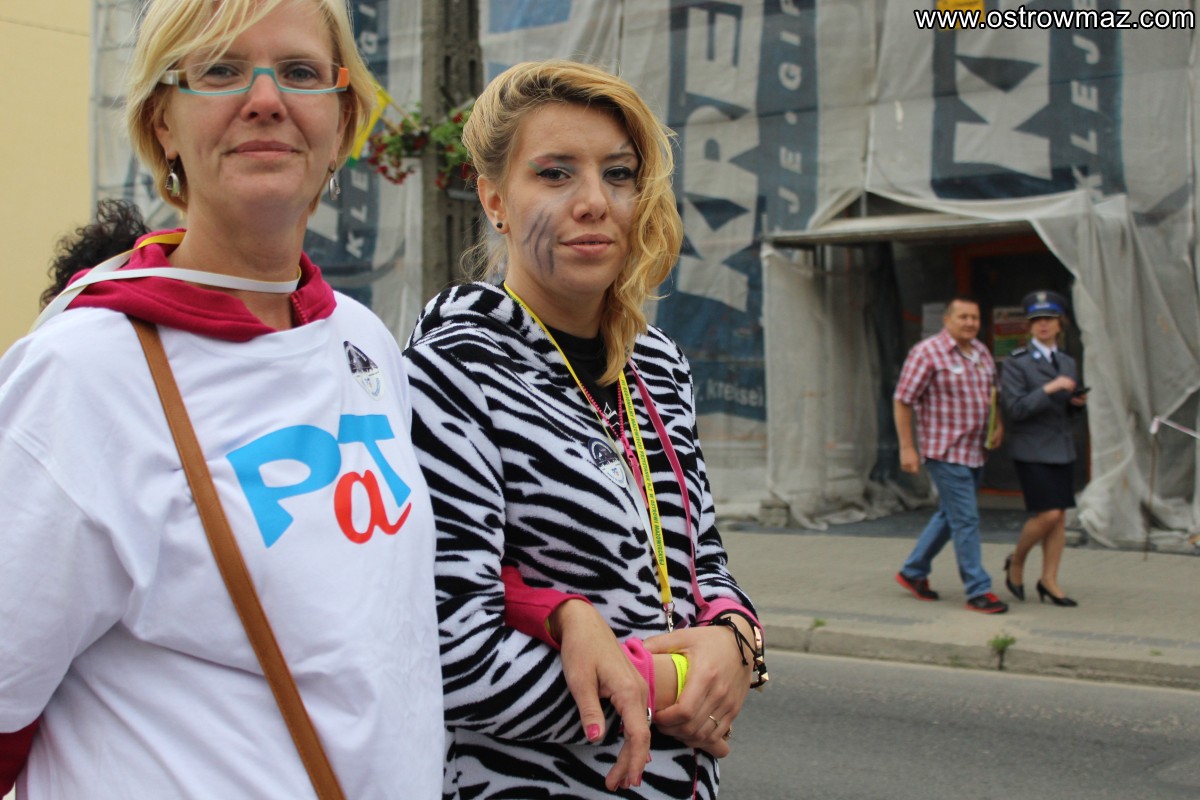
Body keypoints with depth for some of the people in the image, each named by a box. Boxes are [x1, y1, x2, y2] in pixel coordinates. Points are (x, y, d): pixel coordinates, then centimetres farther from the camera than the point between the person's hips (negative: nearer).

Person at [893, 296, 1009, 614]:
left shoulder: (981, 352, 10)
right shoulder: (927, 353, -13)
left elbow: (992, 393, 24)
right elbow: (902, 400, -12)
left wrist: (998, 424, 6)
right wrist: (907, 448, -15)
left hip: (975, 452, 8)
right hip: (945, 452, -8)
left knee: (949, 515, 16)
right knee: (966, 519, -7)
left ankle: (913, 571, 30)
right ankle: (978, 591, -1)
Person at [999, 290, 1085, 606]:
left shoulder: (1068, 363, 13)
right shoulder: (1016, 363, -6)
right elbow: (1015, 408, -14)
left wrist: (1077, 402, -1)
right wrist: (1048, 389, -21)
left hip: (1062, 449, 6)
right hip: (1031, 450, -6)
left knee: (1060, 517, 4)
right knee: (1047, 515, -12)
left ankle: (1049, 581, 13)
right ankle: (1016, 562, 12)